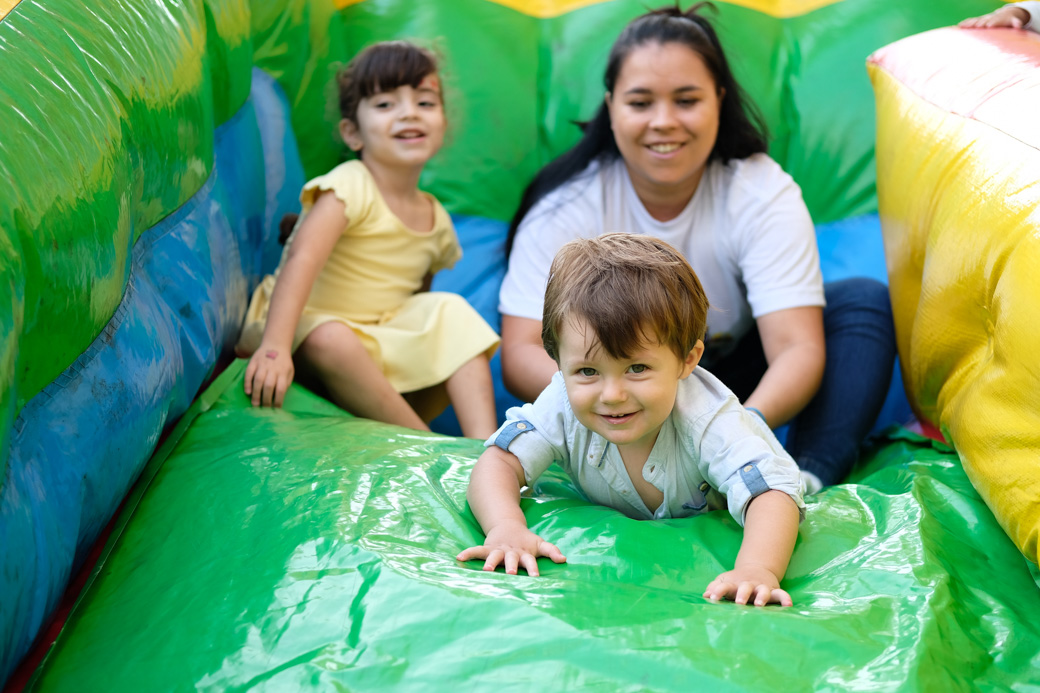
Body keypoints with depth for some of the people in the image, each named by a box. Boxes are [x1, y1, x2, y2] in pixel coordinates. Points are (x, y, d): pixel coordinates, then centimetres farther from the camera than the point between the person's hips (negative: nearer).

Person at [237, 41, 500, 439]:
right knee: (332, 341, -38)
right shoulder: (351, 187, -16)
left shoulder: (437, 221, 6)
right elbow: (302, 259, -30)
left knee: (451, 311, -14)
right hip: (306, 327, -6)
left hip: (384, 342, 6)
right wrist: (274, 347, -42)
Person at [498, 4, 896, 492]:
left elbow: (797, 346, -27)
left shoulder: (763, 193, -18)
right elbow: (520, 352, -26)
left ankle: (809, 481, -37)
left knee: (866, 300, -21)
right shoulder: (565, 207, -18)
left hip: (735, 383, 1)